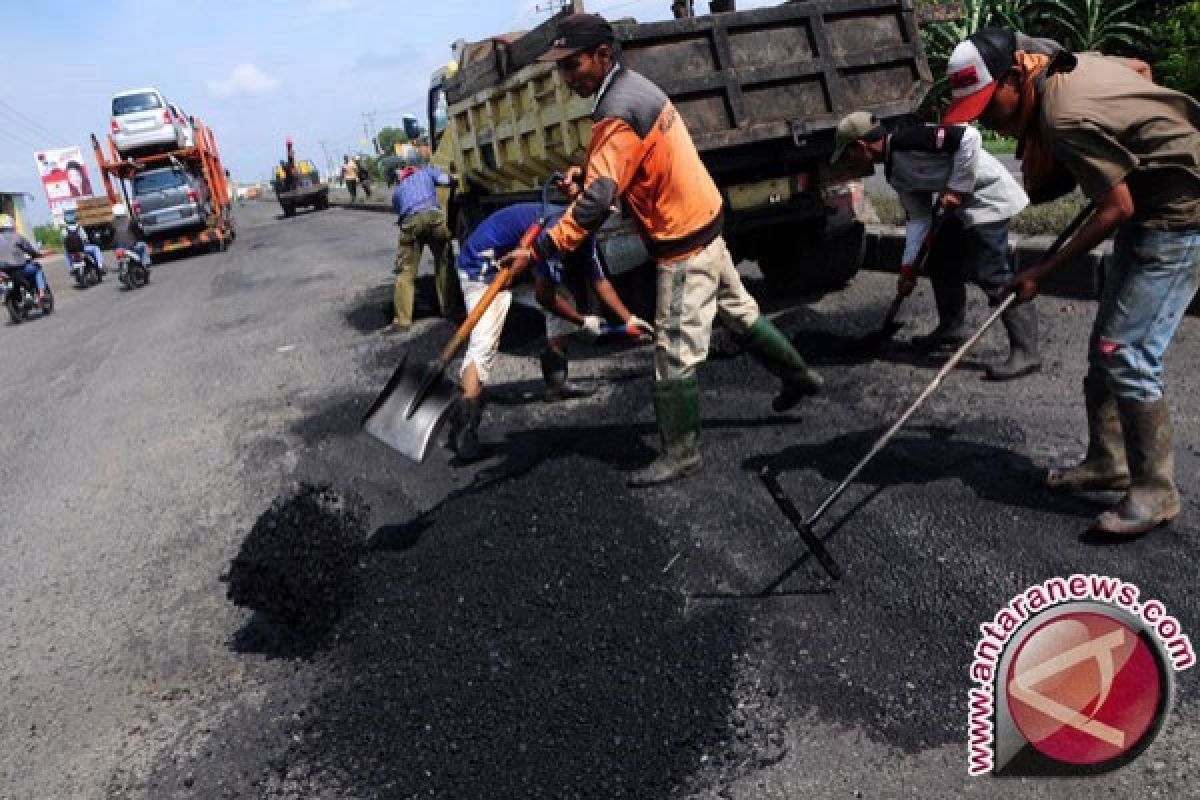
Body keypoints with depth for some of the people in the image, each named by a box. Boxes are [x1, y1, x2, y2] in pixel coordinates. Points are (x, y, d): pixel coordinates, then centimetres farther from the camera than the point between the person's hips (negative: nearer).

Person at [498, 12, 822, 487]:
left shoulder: (618, 112, -24)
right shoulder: (634, 85, 6)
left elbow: (596, 202, -33)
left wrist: (539, 250, -35)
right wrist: (587, 174, -1)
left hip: (683, 244, -10)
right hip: (705, 222, 10)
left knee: (675, 354, -3)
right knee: (740, 311, 25)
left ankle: (681, 455, 8)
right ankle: (798, 375, 44)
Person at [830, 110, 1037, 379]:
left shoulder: (907, 141, -19)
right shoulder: (895, 173, 10)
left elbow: (969, 137, -24)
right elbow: (919, 218, 10)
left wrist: (956, 188, -20)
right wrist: (908, 266, 6)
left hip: (988, 198, -10)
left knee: (992, 275, -14)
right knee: (941, 264, 17)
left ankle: (1025, 352, -11)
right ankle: (952, 328, 34)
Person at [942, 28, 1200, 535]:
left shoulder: (1066, 117, -28)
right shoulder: (1071, 65, -1)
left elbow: (1117, 209, -22)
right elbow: (1139, 67, 18)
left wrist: (1042, 273, -17)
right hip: (1151, 205, 10)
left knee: (1127, 355, -12)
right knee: (1106, 346, 12)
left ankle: (1155, 491, 0)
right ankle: (1107, 461, 24)